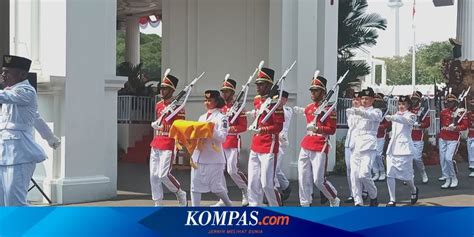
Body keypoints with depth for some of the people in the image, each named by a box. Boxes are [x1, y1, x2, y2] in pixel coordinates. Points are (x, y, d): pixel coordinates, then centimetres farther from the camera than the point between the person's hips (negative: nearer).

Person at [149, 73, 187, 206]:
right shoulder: (158, 105, 13)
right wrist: (155, 124, 10)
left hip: (169, 146, -7)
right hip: (156, 144, 8)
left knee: (164, 175, -12)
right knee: (153, 175, 5)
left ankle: (180, 194, 13)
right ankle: (158, 204, 13)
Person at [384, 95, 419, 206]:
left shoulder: (411, 116, -3)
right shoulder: (396, 115, 17)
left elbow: (405, 120, -28)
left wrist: (392, 118, -44)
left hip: (404, 148, -5)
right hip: (392, 148, 5)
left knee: (405, 174, 0)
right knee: (390, 174, -5)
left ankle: (414, 190, 31)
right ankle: (392, 200, 0)